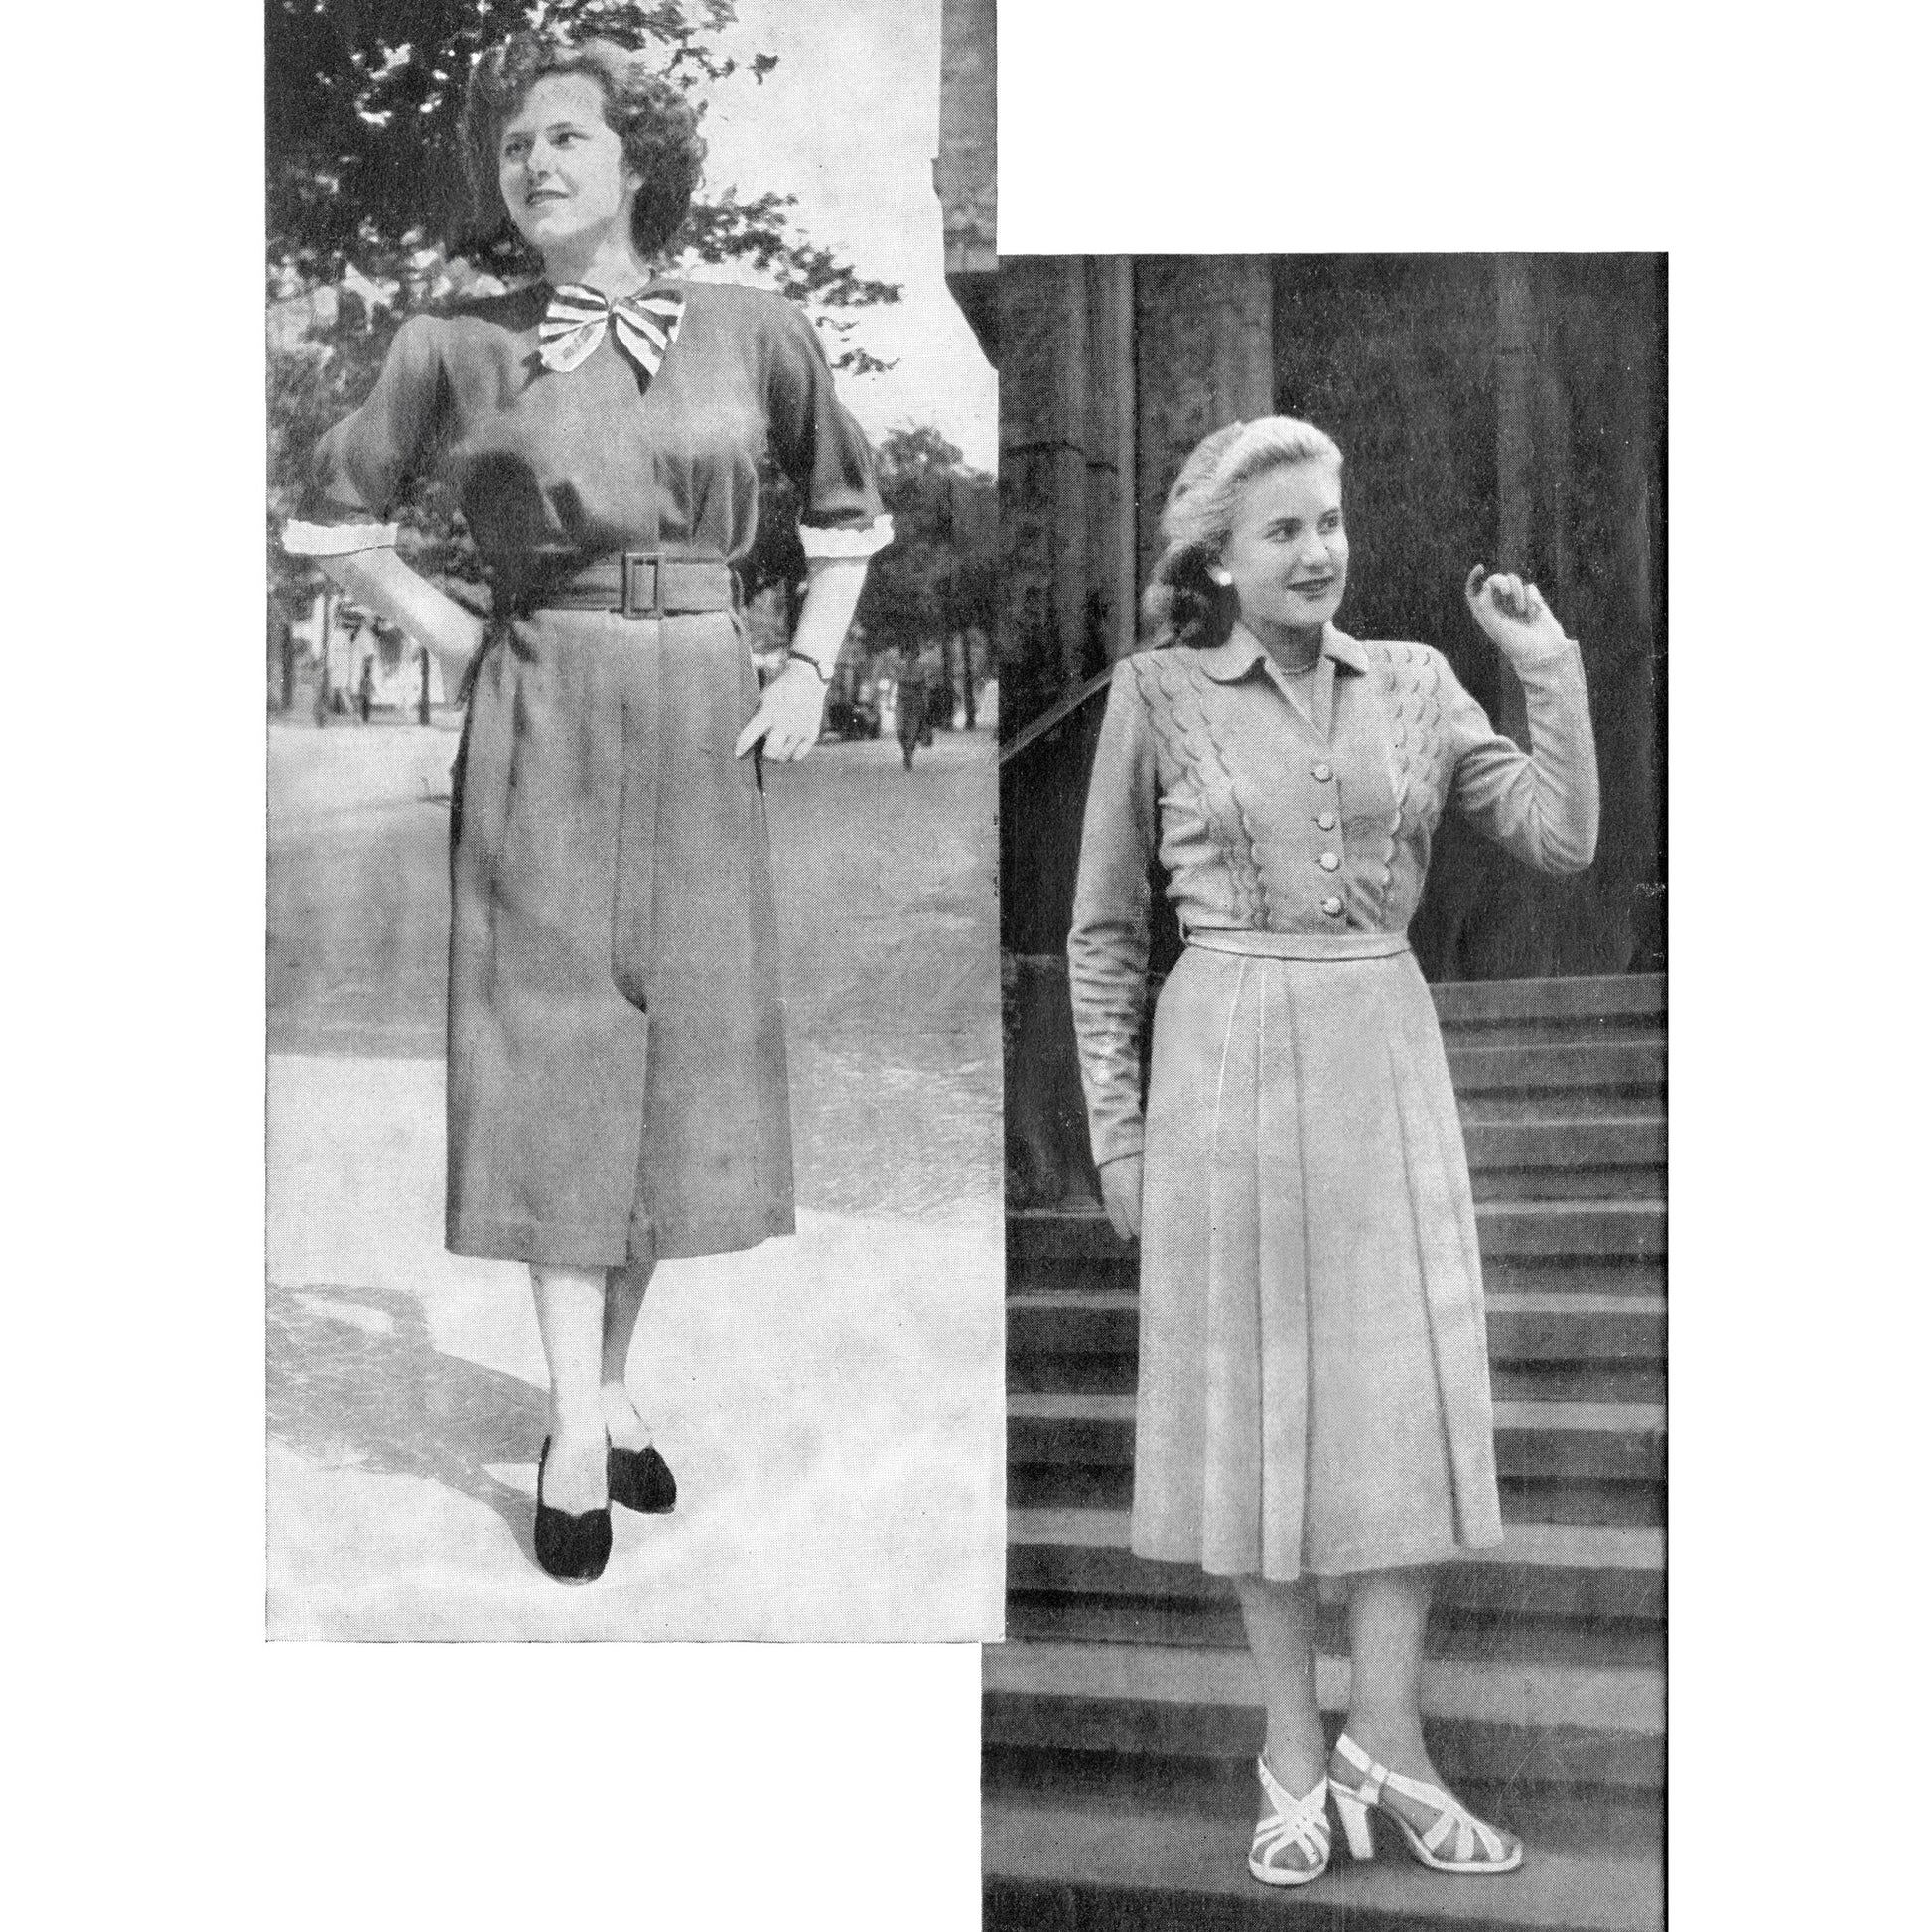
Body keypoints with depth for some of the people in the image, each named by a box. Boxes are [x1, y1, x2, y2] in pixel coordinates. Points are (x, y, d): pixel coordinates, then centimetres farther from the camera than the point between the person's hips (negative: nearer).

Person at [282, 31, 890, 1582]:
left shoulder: (755, 332, 2)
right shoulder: (459, 347, 0)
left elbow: (848, 505, 15)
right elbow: (336, 517, 10)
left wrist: (811, 669, 5)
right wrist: (459, 641, 2)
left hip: (702, 718, 2)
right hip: (542, 715, -2)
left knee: (679, 1044, 5)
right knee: (557, 1043, -3)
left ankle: (614, 1384, 19)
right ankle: (578, 1428, 1)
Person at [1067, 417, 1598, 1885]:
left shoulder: (1413, 682, 7)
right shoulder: (1158, 693, -1)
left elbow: (1565, 840, 2)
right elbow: (1105, 931, 3)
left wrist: (1554, 668, -6)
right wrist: (1116, 1128, 0)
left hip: (1388, 1059, 3)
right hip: (1229, 1061, -2)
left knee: (1409, 1390, 1)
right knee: (1259, 1396, 4)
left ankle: (1388, 1739, 13)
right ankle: (1294, 1747, 17)